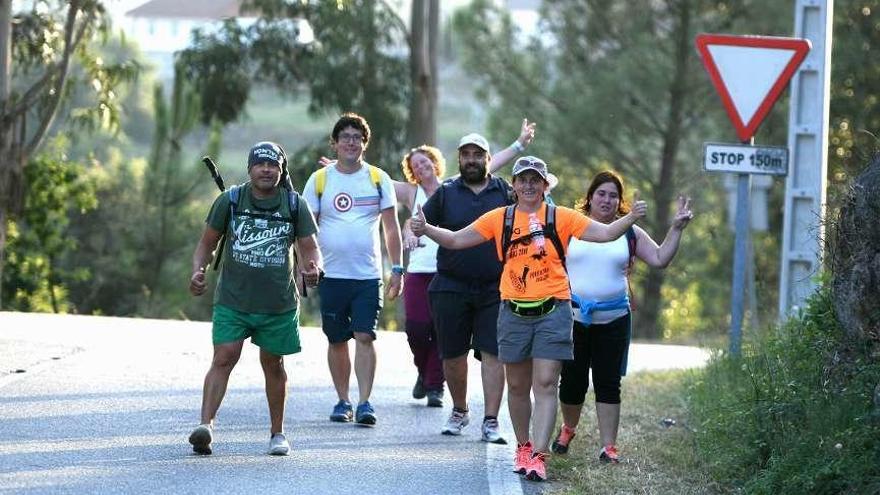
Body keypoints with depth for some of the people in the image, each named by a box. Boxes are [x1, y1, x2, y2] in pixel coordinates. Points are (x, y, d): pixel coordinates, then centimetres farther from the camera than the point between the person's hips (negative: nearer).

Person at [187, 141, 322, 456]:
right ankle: (206, 425, -23)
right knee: (223, 359, -14)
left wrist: (313, 267, -19)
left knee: (273, 365, 11)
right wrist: (198, 271, -10)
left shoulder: (295, 205, 0)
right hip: (232, 300, -1)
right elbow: (208, 242, 8)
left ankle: (277, 433, 24)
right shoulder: (230, 201, 0)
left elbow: (310, 247, 3)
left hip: (278, 303, 1)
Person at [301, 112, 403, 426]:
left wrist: (397, 269, 2)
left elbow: (391, 227, 7)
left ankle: (364, 402, -11)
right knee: (337, 340, 7)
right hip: (331, 274, 1)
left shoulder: (378, 179, 5)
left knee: (364, 337, -10)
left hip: (368, 274, -1)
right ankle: (342, 401, 18)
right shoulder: (320, 180, 4)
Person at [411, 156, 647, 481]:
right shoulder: (500, 219, 5)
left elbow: (605, 233, -2)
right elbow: (456, 240, 7)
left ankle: (539, 456, -13)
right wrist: (426, 230, -8)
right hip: (514, 312, 2)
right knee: (518, 386, 11)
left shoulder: (561, 218, 1)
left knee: (545, 384, -9)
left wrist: (631, 218, -19)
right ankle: (523, 446, 28)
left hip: (552, 311, -2)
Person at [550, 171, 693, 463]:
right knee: (572, 381, 6)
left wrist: (676, 229, -4)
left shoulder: (629, 233, 7)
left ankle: (608, 446, 3)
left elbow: (660, 259, 4)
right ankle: (568, 428, 33)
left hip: (613, 320, 1)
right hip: (572, 318, -1)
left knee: (608, 383, 0)